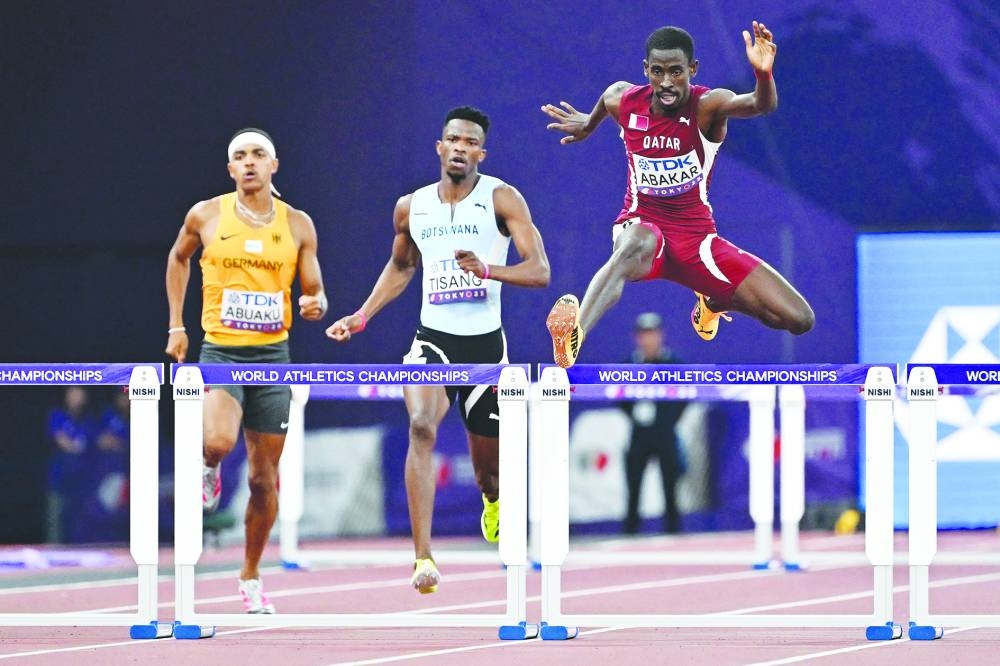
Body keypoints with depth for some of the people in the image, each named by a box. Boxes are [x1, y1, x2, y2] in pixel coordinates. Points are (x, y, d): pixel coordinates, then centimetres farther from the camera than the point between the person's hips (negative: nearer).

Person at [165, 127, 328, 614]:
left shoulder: (297, 225, 3)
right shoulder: (206, 216, 0)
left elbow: (315, 294, 9)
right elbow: (178, 258, 20)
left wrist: (315, 305, -16)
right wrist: (176, 325, 15)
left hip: (272, 355, 2)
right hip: (220, 350, -2)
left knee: (264, 477, 5)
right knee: (219, 440, -30)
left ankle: (251, 577, 22)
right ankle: (209, 469, 8)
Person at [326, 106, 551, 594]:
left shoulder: (501, 199, -6)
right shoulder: (411, 207, 6)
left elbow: (539, 271, -13)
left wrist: (488, 270, -29)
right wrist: (362, 317, 15)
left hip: (485, 343, -1)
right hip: (433, 340, 1)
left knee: (488, 468, 12)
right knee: (421, 426, -28)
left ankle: (493, 501, 54)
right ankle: (423, 558, -33)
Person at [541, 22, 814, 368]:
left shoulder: (708, 106, -16)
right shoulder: (624, 101, -6)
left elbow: (762, 105, -38)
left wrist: (763, 73, -60)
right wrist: (589, 125, 42)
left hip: (697, 234, 1)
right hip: (641, 223, -1)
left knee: (799, 319, -8)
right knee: (638, 243, -43)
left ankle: (713, 301, 25)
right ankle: (572, 337, -64)